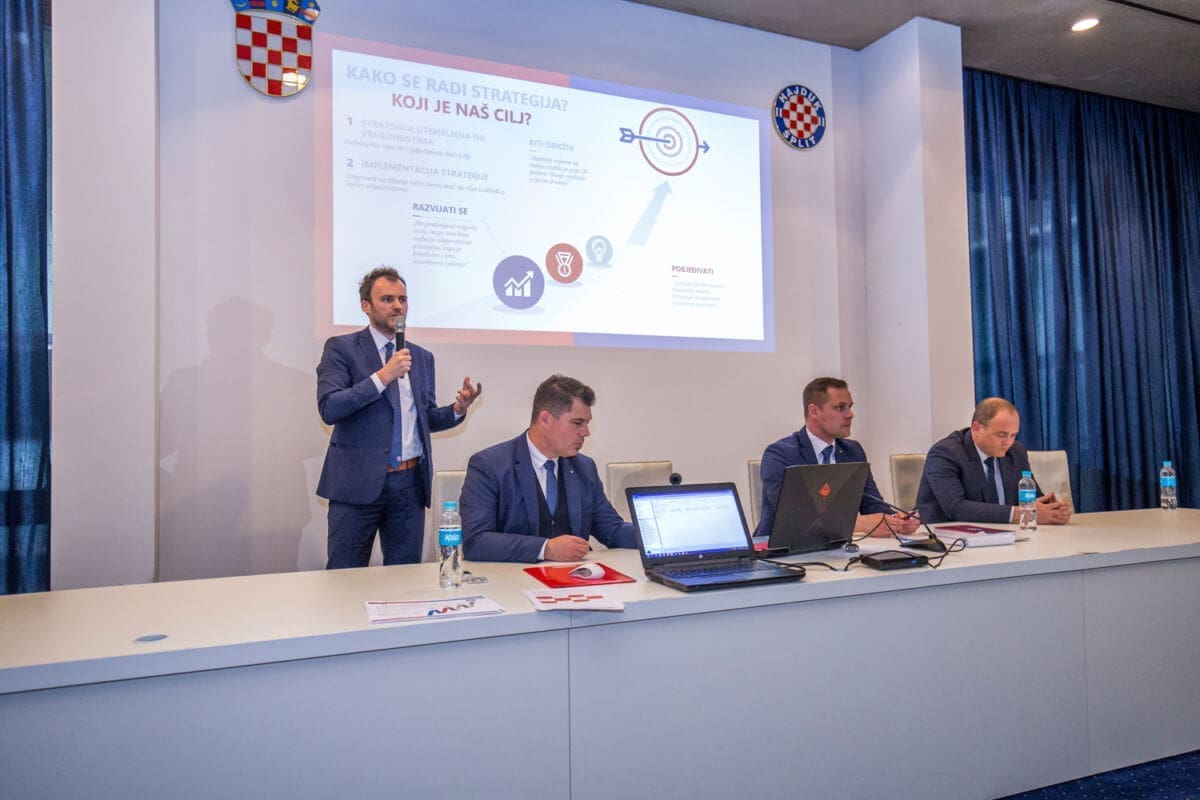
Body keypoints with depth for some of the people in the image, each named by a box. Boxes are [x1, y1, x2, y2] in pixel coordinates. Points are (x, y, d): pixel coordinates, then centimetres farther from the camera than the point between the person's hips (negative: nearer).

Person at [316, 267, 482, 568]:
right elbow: (328, 408, -13)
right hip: (358, 481, -4)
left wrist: (457, 409, -2)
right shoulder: (342, 348, -1)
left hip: (410, 484, 4)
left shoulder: (422, 357, 13)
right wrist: (381, 377, -20)